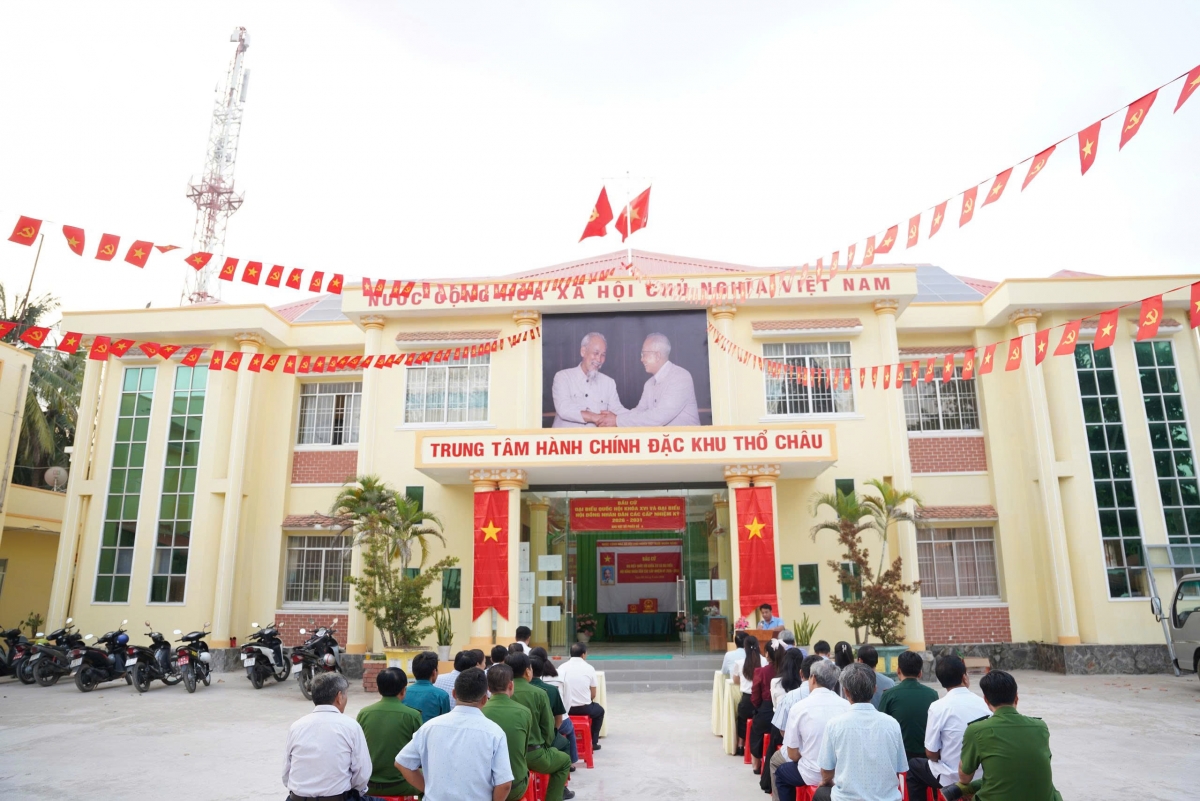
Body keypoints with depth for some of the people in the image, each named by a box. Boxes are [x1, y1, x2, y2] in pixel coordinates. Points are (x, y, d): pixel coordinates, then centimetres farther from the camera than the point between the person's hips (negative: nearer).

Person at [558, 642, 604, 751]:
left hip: (565, 708, 2)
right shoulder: (589, 668, -5)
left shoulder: (562, 667, 0)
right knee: (599, 710, 29)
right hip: (584, 708, -2)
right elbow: (593, 695, 0)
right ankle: (593, 742, 28)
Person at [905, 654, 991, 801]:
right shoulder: (982, 703, -6)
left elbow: (931, 753, -13)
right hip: (981, 775, 4)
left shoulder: (938, 707, -18)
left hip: (952, 778, -4)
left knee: (913, 765, 22)